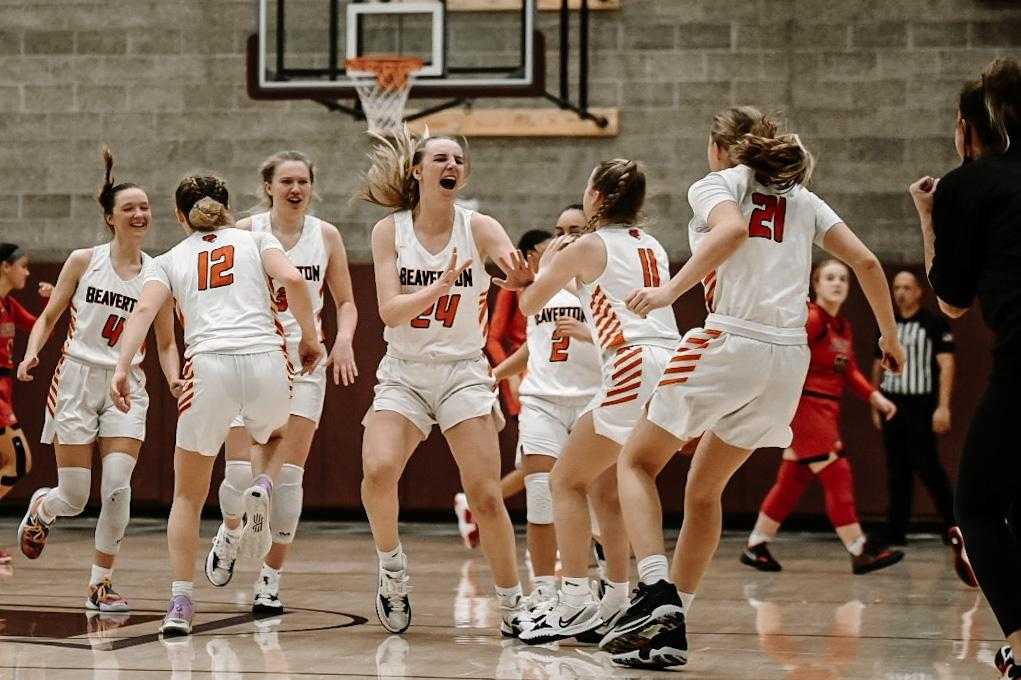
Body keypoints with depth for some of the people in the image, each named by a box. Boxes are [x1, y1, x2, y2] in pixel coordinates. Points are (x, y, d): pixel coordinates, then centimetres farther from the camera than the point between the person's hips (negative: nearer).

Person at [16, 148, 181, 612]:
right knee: (74, 498, -2)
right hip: (76, 378, -1)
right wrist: (32, 352, -13)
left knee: (117, 486, -16)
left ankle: (101, 583, 0)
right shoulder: (83, 261, 0)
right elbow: (48, 317, 6)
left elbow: (165, 343, 9)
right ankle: (40, 507, 36)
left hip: (126, 386, 1)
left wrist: (174, 379, -10)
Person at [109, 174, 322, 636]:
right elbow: (292, 278, 1)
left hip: (209, 367, 0)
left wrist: (122, 369, -7)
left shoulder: (169, 260, 21)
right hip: (266, 361, 0)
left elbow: (145, 309, 3)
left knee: (188, 496, 15)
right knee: (275, 436, 36)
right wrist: (310, 337, 10)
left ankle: (180, 605, 3)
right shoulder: (256, 240, 20)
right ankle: (261, 489, 3)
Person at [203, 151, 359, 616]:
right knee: (242, 472, -10)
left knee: (287, 476, -5)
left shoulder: (326, 236, 3)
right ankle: (231, 532, 25)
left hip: (304, 364, 1)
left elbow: (345, 302, 9)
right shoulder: (245, 232, -2)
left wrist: (344, 340, -10)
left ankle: (270, 581, 6)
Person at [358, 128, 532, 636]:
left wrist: (526, 275, -47)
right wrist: (442, 285, -30)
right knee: (378, 471, -23)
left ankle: (513, 608, 7)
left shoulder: (478, 228, -6)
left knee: (486, 496, -7)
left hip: (462, 371, 0)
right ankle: (391, 569, 3)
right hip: (403, 374, 0)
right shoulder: (389, 230, -4)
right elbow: (390, 311, -13)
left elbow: (522, 277, -22)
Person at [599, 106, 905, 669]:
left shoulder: (714, 184, 6)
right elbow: (865, 263, 14)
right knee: (704, 489, 18)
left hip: (730, 341, -5)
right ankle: (670, 627, 14)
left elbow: (733, 229, -18)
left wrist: (670, 291, -24)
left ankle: (655, 589, -13)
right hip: (790, 355, 6)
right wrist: (890, 335, 24)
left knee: (637, 462, 9)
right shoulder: (801, 199, 21)